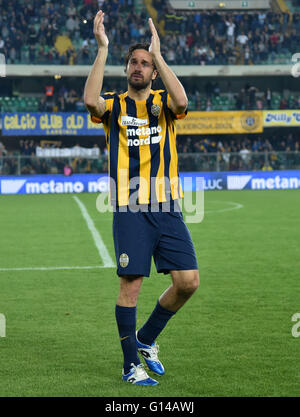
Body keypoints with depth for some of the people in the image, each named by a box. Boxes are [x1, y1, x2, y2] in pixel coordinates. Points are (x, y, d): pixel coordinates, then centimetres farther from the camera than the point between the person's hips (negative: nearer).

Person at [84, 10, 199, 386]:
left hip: (167, 208, 2)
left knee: (188, 281, -3)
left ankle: (146, 339, 19)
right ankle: (131, 364, 7)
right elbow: (91, 101, -19)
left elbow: (181, 101, -16)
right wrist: (102, 49, -17)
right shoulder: (115, 106, 6)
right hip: (130, 210, -2)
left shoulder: (162, 102, 10)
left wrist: (158, 53, -15)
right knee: (131, 284, -5)